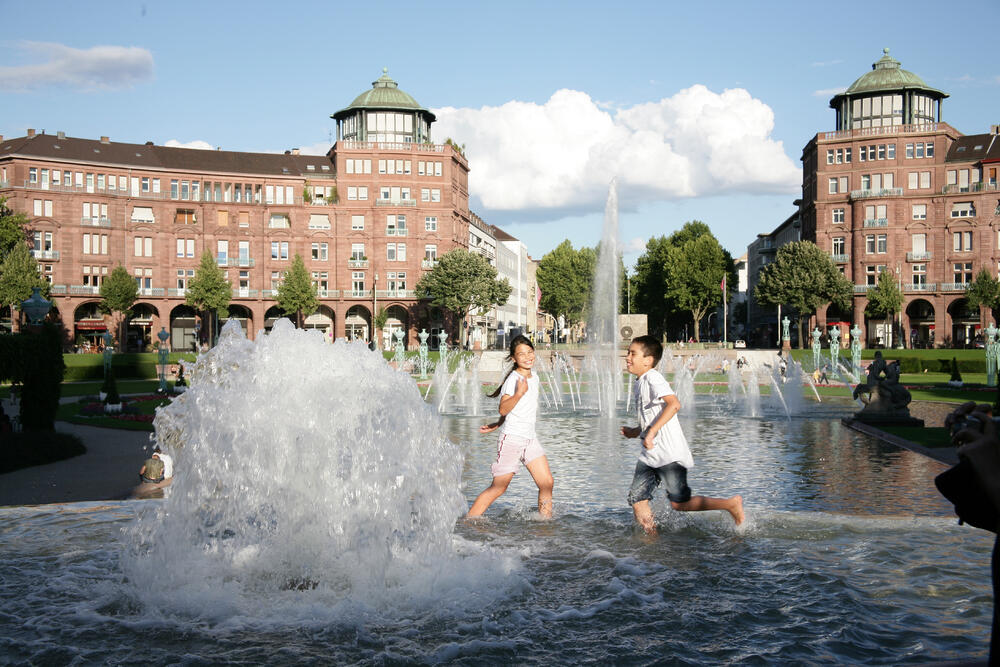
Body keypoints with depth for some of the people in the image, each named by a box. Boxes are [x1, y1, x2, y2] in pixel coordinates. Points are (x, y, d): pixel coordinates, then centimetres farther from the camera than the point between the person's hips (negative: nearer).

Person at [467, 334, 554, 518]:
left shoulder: (534, 377, 11)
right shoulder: (513, 379, -13)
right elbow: (504, 409, -25)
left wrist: (496, 425, 18)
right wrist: (519, 393, -39)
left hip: (530, 439, 7)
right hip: (512, 439, -7)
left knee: (547, 483, 0)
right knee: (498, 487, -4)